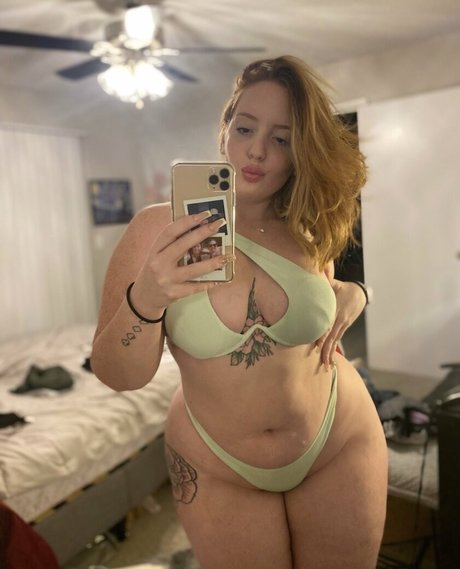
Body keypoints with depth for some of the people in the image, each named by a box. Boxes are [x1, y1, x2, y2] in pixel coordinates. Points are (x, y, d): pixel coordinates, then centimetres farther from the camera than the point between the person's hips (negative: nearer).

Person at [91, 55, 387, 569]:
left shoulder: (311, 229, -7)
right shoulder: (160, 229, -16)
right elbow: (118, 377, -16)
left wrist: (351, 294, -8)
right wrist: (145, 301, -36)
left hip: (339, 449, 3)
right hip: (217, 472, -2)